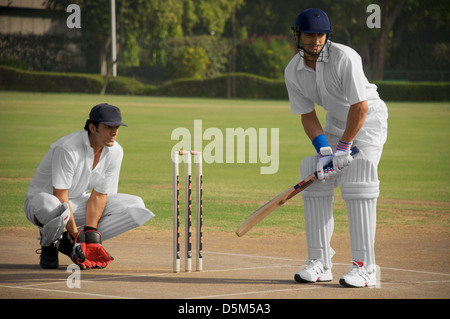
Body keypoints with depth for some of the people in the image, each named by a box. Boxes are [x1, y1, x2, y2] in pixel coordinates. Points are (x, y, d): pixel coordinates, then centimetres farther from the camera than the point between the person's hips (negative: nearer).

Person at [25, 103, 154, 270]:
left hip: (78, 203, 7)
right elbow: (60, 197, -26)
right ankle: (49, 243, -7)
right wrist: (75, 235, -25)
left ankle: (66, 242, -5)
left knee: (135, 206, -7)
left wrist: (90, 231, -16)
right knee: (51, 206, -45)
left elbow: (99, 194, -5)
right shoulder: (68, 149, -28)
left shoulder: (115, 151, -8)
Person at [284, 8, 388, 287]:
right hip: (335, 123, 6)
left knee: (357, 186, -20)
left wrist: (344, 147, -24)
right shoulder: (293, 72, -9)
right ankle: (320, 264, 5)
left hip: (369, 120, -6)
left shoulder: (345, 58, -28)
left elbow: (360, 107, -27)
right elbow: (307, 115, -4)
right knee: (317, 183, -3)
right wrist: (323, 150, -17)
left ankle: (365, 267, -20)